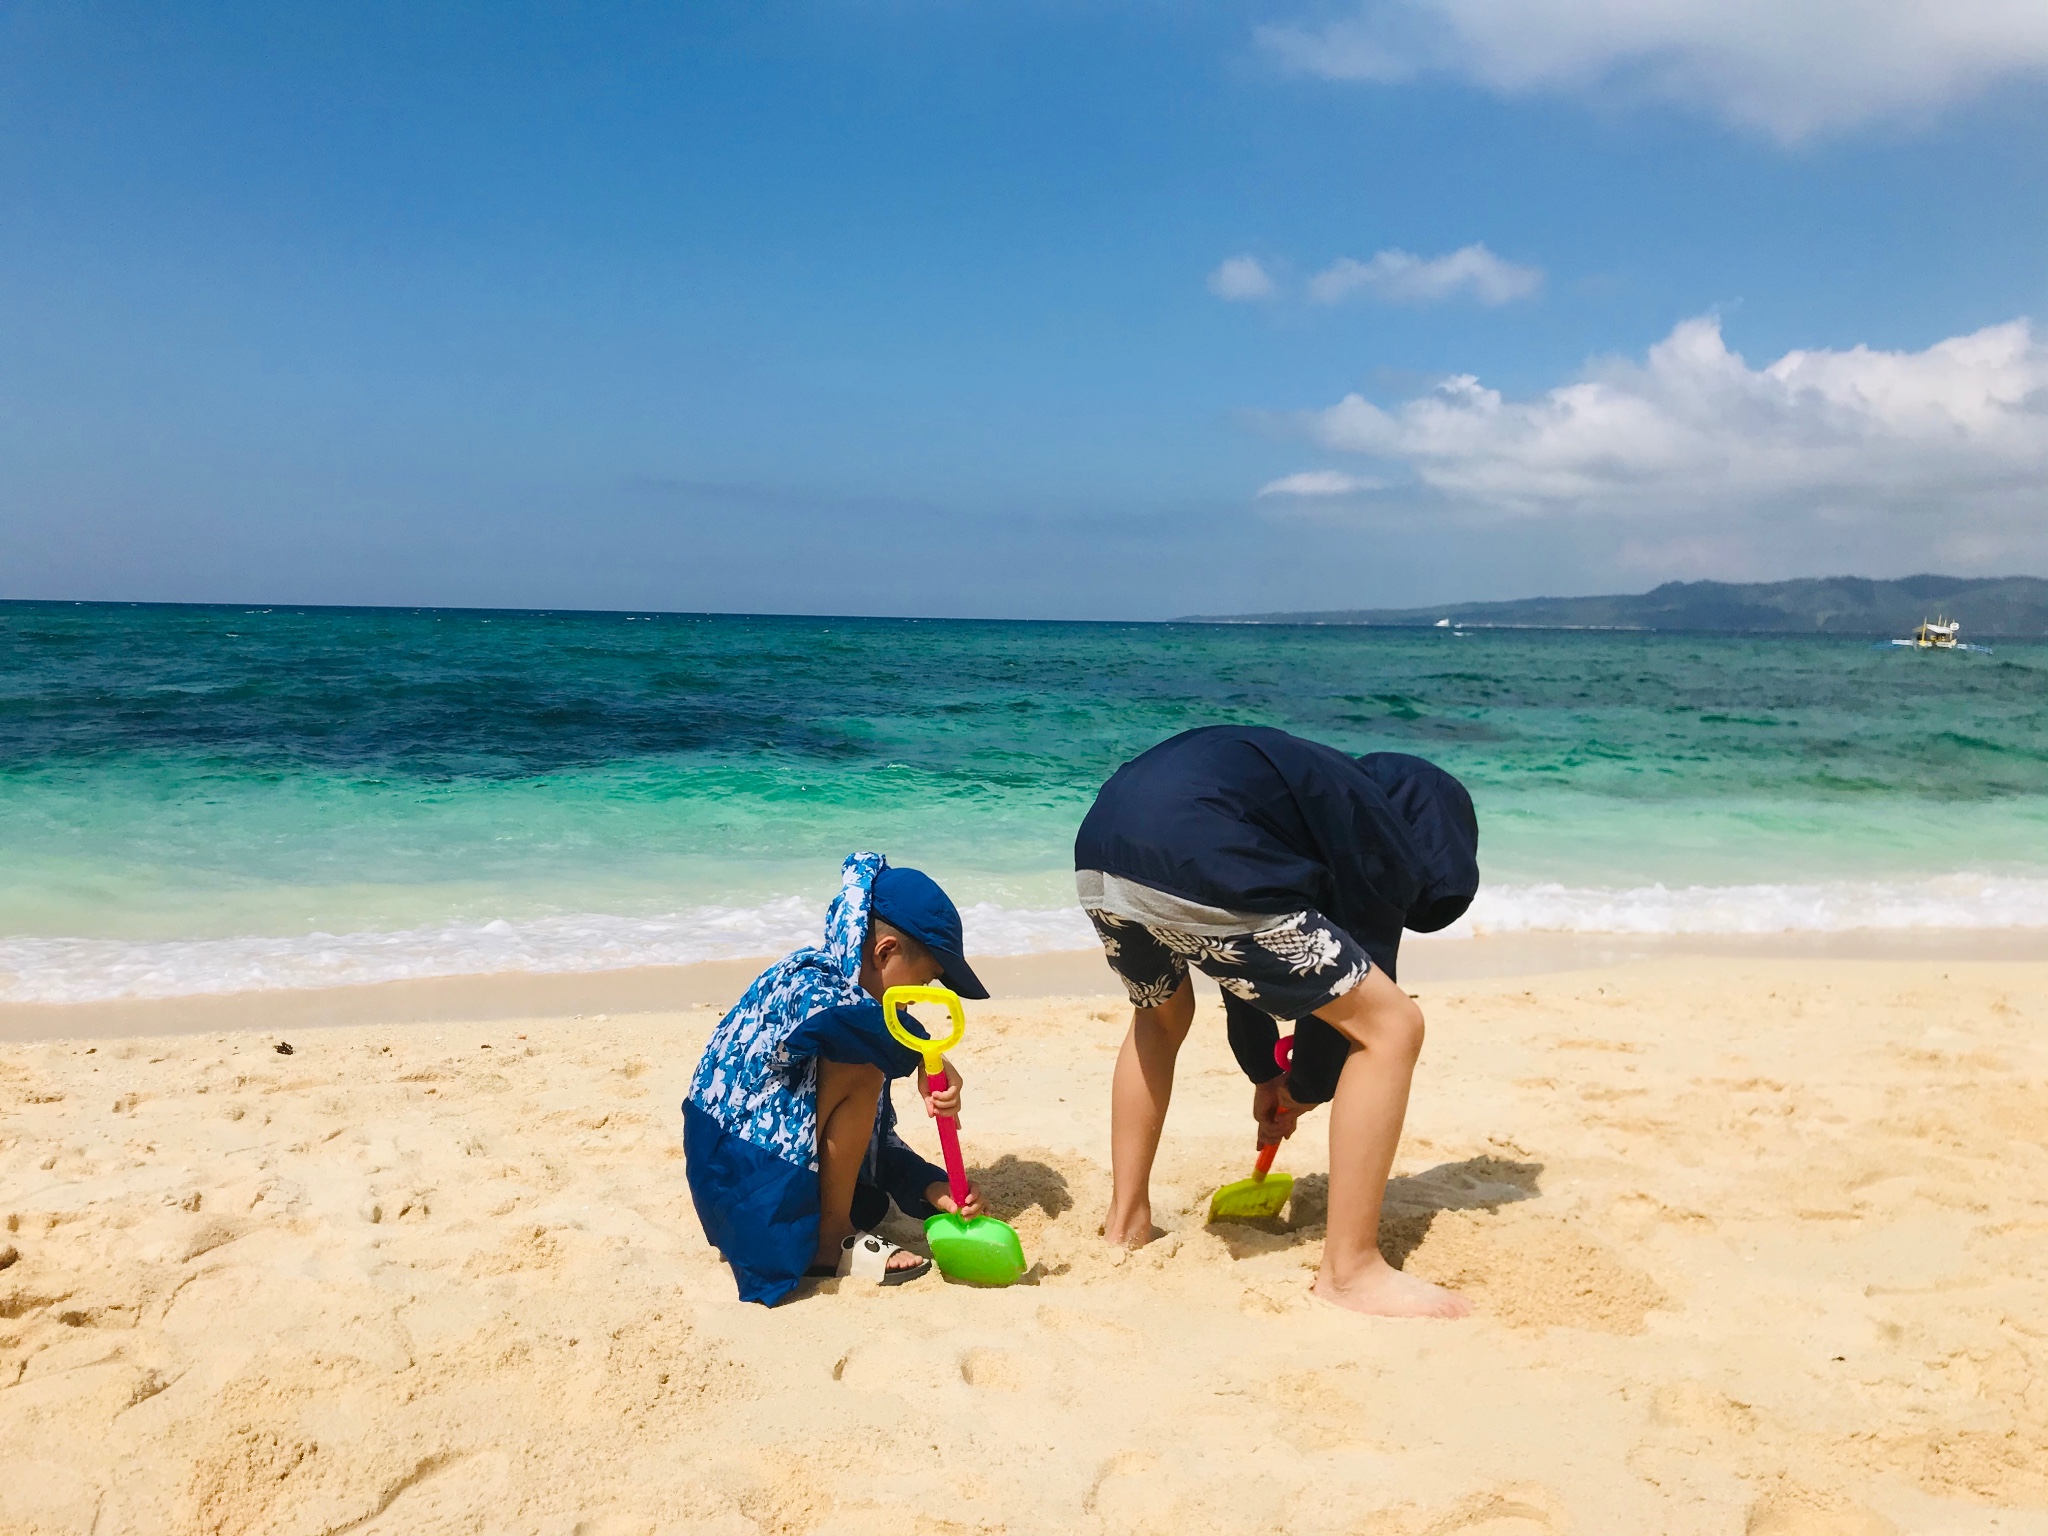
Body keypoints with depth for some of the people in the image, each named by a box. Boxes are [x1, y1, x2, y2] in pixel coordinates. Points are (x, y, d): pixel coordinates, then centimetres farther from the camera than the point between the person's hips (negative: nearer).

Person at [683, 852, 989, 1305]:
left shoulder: (839, 990, 7)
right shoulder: (804, 983, -17)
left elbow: (874, 1135, 7)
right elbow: (835, 1018, -45)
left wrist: (935, 1189, -5)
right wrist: (924, 1053, -35)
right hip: (741, 1177, -10)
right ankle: (831, 1240, -14)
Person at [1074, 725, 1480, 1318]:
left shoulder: (1332, 787, 35)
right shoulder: (1391, 851, 13)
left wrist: (1264, 1075, 45)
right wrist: (1303, 1091, 33)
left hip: (1099, 851, 9)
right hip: (1190, 869, -9)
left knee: (1160, 1015, 38)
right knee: (1392, 1026, 4)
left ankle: (1125, 1224, 41)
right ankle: (1349, 1270, 10)